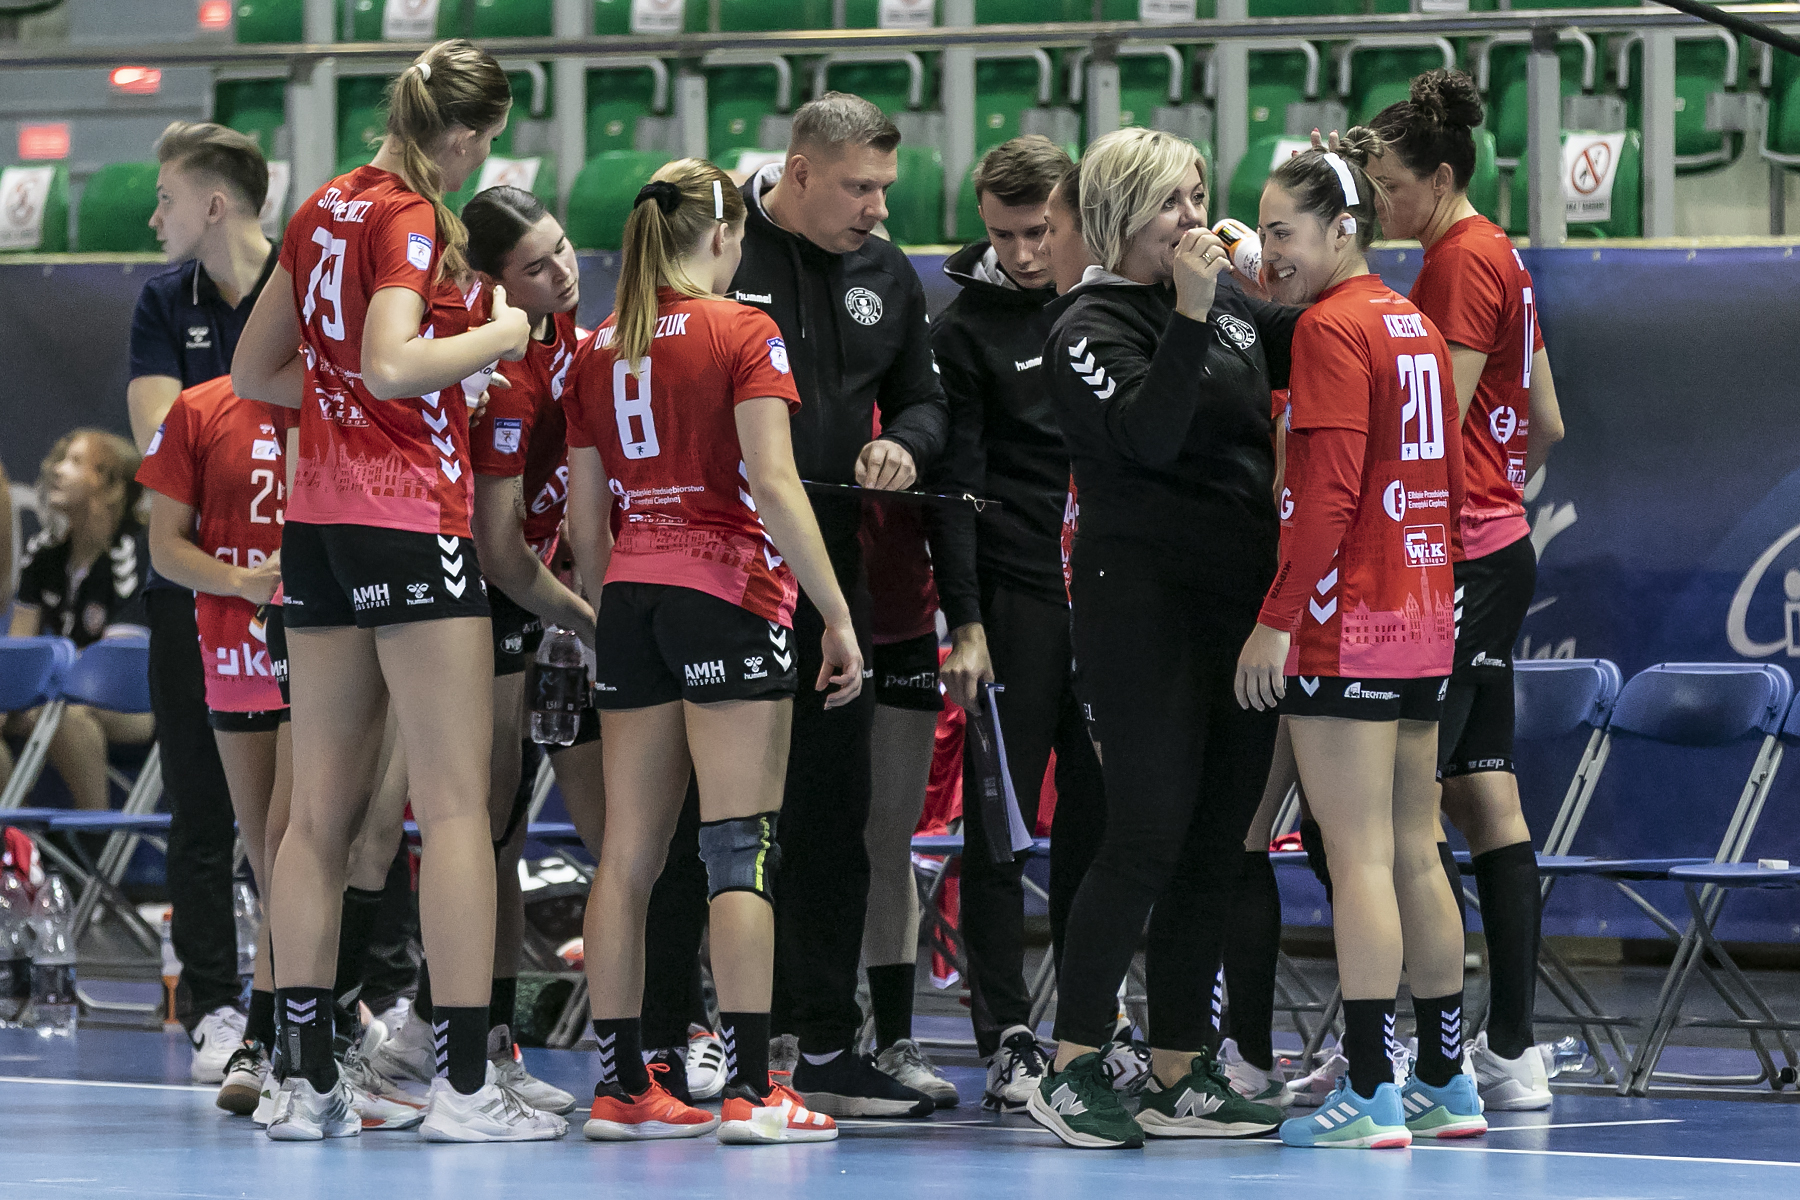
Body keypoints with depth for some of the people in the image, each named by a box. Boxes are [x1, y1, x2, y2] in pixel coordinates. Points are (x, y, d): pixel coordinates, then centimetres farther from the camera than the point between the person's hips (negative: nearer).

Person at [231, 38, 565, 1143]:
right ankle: (464, 1083, -9)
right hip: (412, 519, -8)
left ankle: (308, 1080, 9)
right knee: (456, 802, -6)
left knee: (323, 806, 9)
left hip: (319, 515, 8)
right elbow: (392, 363, -23)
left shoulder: (323, 210, 14)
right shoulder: (410, 219, -10)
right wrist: (499, 336, -10)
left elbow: (256, 371, 21)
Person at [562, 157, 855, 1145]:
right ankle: (750, 1089, -12)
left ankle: (620, 1083, 8)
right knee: (741, 850, -7)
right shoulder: (742, 333, -5)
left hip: (630, 602, 6)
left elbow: (585, 518, 12)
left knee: (628, 852, 7)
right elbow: (773, 484, -13)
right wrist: (838, 614, -11)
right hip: (729, 594, -6)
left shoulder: (598, 350, 11)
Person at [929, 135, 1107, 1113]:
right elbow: (954, 483, -5)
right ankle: (1006, 1039, -2)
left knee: (1098, 811, 7)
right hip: (1018, 598, -4)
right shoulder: (966, 328, -2)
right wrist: (965, 622, -12)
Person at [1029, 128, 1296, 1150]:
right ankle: (1072, 1071, -3)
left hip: (1242, 599, 8)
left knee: (1218, 843, 7)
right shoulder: (1091, 327, -8)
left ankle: (1182, 1078, 12)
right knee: (1150, 834, -10)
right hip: (1145, 597, -7)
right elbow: (1147, 435, -22)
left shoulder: (1230, 296, 13)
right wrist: (1190, 314, -24)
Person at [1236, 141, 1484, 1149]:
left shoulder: (1332, 327, -11)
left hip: (1347, 626, -9)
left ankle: (1370, 1096, -10)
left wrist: (1278, 617, -17)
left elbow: (1330, 490, -18)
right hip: (1425, 622, 9)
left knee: (1360, 859, -9)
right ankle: (1447, 1084, 16)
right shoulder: (1417, 326, 14)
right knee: (1415, 856, 13)